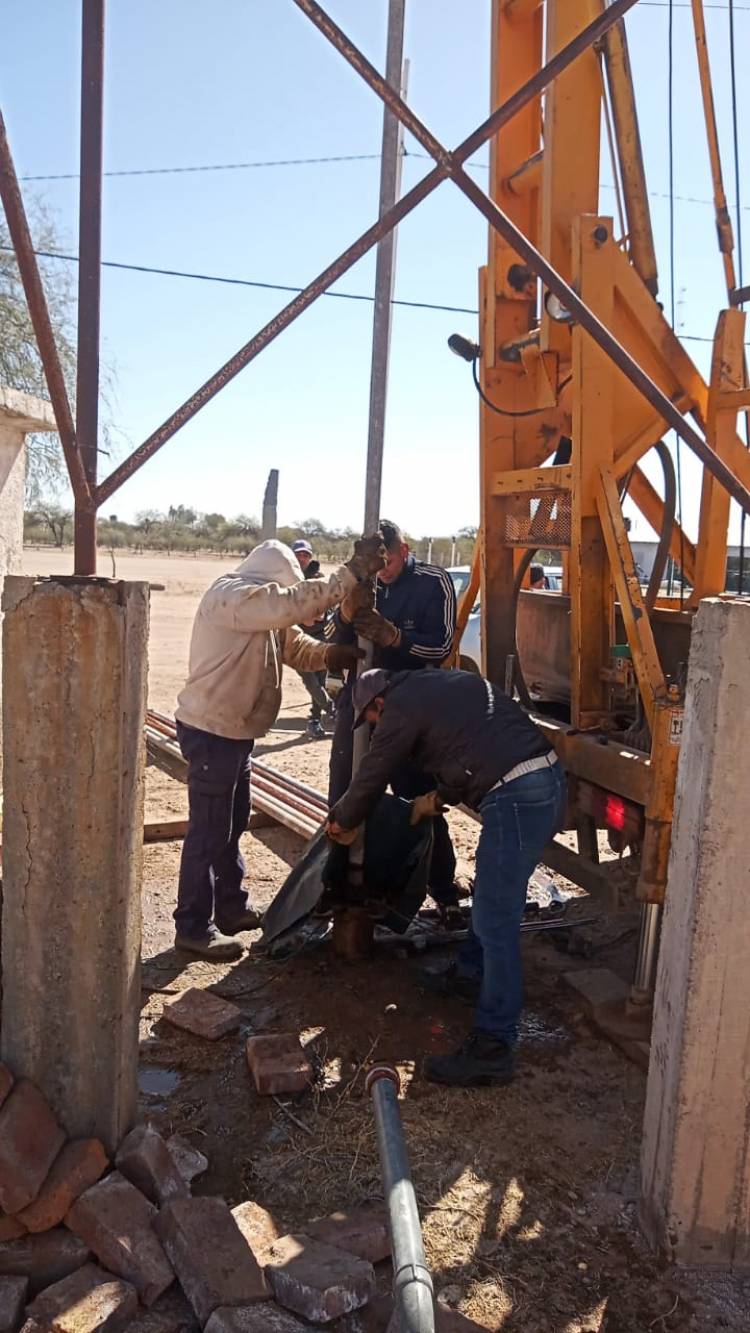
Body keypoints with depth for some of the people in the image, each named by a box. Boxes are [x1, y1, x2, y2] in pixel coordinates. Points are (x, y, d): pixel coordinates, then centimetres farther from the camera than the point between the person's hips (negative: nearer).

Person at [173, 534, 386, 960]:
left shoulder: (262, 608, 14)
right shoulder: (230, 595, -20)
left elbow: (295, 645, 9)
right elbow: (295, 603, -32)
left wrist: (331, 653, -11)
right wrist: (353, 572, -29)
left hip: (236, 732, 11)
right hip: (211, 733, -11)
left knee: (233, 824, 20)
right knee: (209, 832, -2)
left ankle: (231, 906, 35)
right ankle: (194, 928, 9)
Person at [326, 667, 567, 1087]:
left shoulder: (401, 707, 1)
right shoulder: (452, 683, 26)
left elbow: (372, 776, 9)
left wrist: (341, 823, 27)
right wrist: (439, 798, 40)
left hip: (516, 798, -10)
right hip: (550, 780, 10)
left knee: (495, 922, -5)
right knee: (494, 892, 27)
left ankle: (493, 1047, -1)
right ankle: (472, 971, 45)